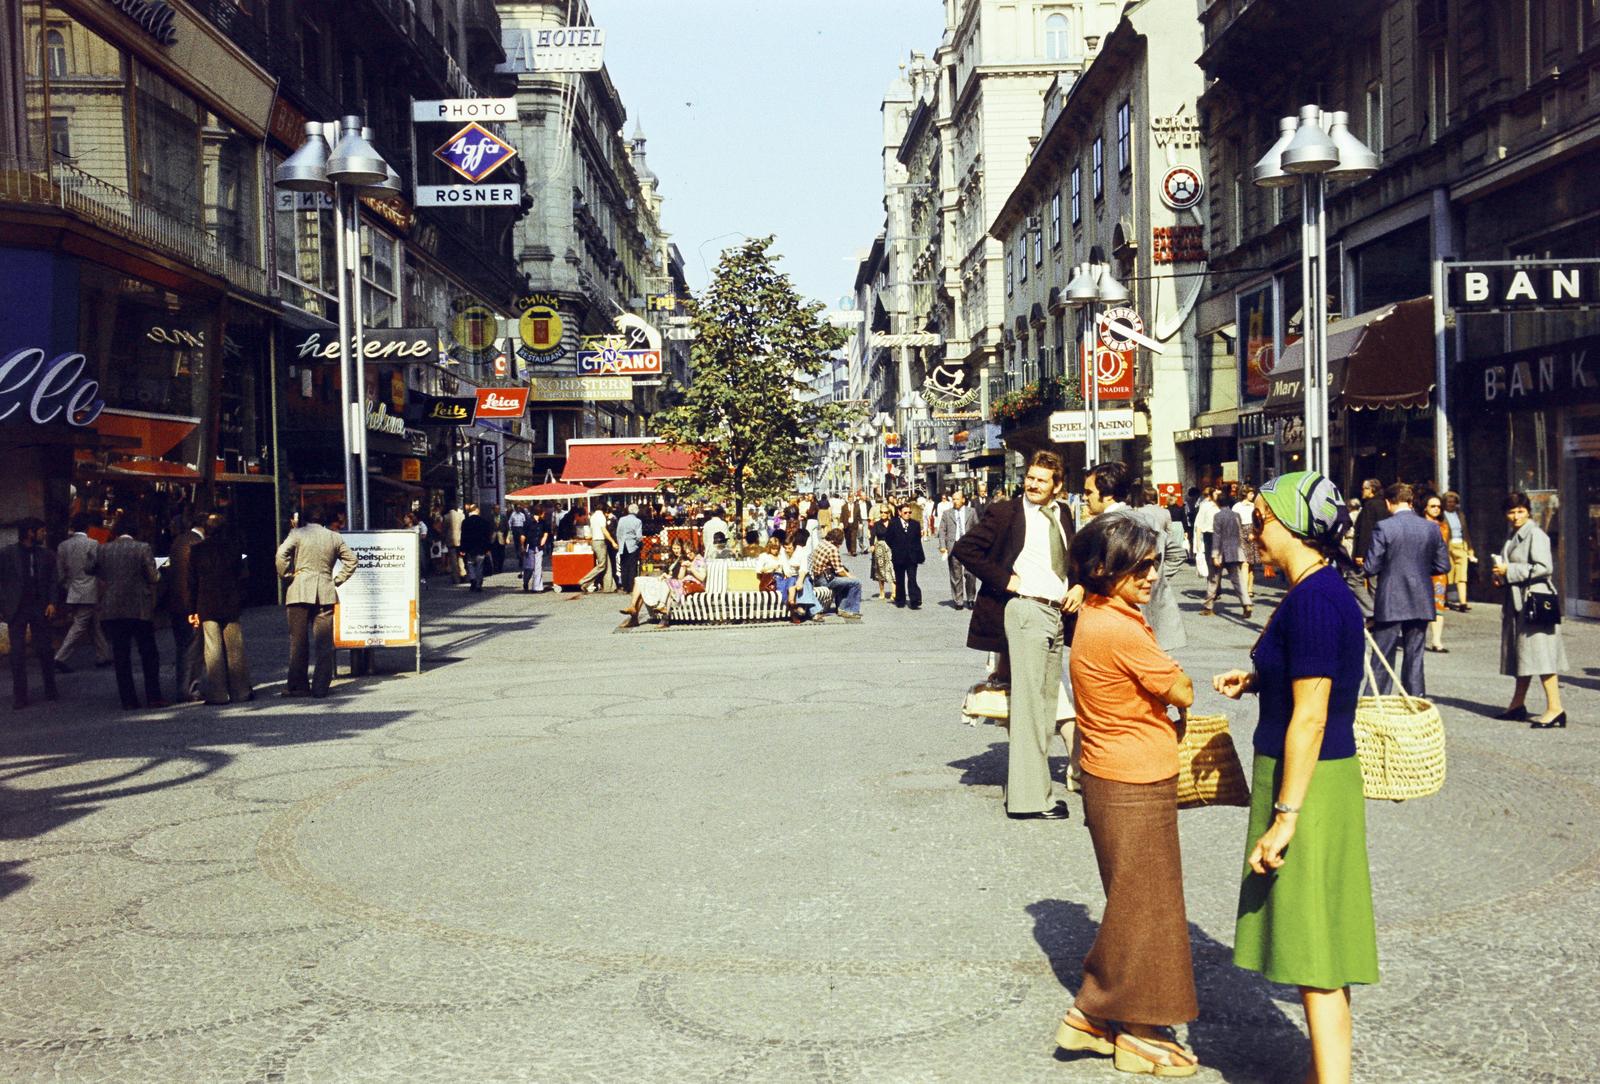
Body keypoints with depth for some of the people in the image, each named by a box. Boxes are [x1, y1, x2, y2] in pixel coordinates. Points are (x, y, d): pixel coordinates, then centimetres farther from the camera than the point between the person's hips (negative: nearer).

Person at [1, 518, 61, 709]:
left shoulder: (46, 555, 8)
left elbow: (52, 581, 10)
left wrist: (52, 602, -4)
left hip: (40, 608, 2)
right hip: (16, 608, -2)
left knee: (45, 650, 2)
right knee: (18, 652, -1)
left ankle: (50, 690, 15)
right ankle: (19, 696, 4)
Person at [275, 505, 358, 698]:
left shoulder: (297, 534, 1)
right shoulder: (334, 537, 10)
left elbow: (281, 555, -12)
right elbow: (351, 559, 11)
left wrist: (287, 576, -1)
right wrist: (337, 580, 12)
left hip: (299, 592, -2)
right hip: (325, 593, 2)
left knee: (298, 641, 4)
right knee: (324, 642, 4)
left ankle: (297, 686, 5)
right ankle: (321, 687, 2)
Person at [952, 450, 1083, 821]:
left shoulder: (1063, 514, 15)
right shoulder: (1005, 512, -4)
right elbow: (964, 548, -8)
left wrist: (1079, 586, 7)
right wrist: (1002, 579, -11)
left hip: (1057, 613, 7)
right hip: (1025, 610, -7)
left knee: (1047, 703, 11)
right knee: (1029, 703, -10)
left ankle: (1029, 785, 19)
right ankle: (1029, 798, -8)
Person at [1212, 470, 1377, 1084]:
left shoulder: (1313, 600, -21)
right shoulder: (1321, 591, 10)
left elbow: (1310, 718, -23)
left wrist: (1284, 816, -21)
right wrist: (1256, 681, 12)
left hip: (1305, 781, -10)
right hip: (1319, 777, 10)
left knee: (1314, 948, -2)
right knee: (1317, 942, 18)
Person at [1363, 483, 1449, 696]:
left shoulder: (1383, 527, -12)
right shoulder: (1432, 528, 2)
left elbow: (1371, 567, -11)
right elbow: (1443, 566, 6)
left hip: (1390, 604, -4)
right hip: (1421, 605, 4)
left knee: (1383, 658, 3)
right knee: (1415, 658, 10)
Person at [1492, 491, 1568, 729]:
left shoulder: (1536, 535, -10)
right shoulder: (1511, 538, 16)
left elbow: (1544, 567, -20)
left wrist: (1509, 571, -17)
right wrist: (1500, 577, 8)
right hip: (1516, 600, 9)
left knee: (1540, 653, -12)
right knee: (1521, 653, 14)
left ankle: (1555, 709, -11)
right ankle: (1518, 705, 22)